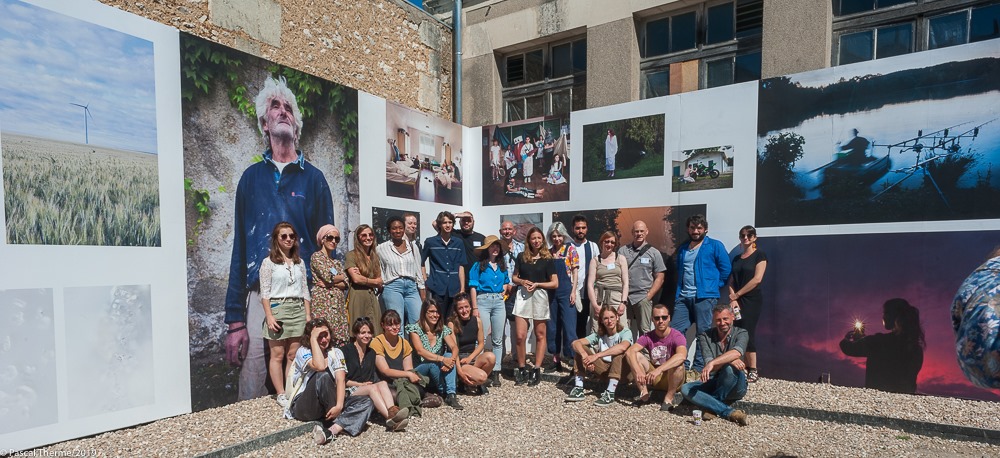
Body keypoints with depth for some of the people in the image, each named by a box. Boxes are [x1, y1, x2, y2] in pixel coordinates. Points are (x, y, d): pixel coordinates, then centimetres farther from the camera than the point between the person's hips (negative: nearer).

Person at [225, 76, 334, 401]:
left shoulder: (313, 178, 6)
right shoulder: (251, 177, 10)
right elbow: (239, 250, 8)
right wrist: (235, 320, 1)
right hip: (259, 299, 1)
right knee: (251, 402, 4)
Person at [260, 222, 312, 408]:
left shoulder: (300, 263, 12)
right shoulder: (269, 262, 0)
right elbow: (264, 292, -5)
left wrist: (308, 315, 6)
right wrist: (269, 316, -14)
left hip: (298, 310, 4)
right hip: (277, 308, -4)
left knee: (293, 355, 5)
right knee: (278, 355, 0)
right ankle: (281, 395, 8)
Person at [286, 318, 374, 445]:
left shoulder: (336, 353, 5)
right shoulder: (303, 351, -6)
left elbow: (341, 380, -10)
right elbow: (320, 367, -29)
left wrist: (339, 405, -28)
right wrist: (313, 339, -20)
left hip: (328, 404, 5)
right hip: (304, 406, -4)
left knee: (367, 403, -17)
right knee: (323, 376, -33)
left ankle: (331, 430, -37)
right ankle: (338, 421, -17)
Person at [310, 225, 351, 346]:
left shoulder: (337, 262, 19)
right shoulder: (316, 257, 1)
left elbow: (346, 284, 7)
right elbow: (329, 277, -11)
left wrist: (330, 283, -9)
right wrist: (341, 276, 7)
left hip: (339, 303, 6)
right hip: (323, 302, -6)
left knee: (341, 338, 1)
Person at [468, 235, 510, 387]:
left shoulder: (502, 266, 13)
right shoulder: (478, 265, 0)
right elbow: (473, 287, -3)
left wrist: (505, 288, 4)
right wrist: (475, 308, -10)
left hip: (499, 301, 5)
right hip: (483, 301, -4)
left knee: (497, 339, 6)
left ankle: (495, 372, 12)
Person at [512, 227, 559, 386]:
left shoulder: (547, 259, 3)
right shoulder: (521, 257, 9)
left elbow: (555, 283, 1)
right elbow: (514, 277, 16)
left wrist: (537, 284, -11)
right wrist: (522, 281, -5)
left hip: (540, 296, -1)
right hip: (522, 296, 1)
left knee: (540, 335, 7)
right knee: (520, 335, -5)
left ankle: (537, 370, 16)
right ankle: (521, 369, 9)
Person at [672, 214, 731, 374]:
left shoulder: (715, 246, 1)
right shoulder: (683, 248, 18)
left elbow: (726, 270, 0)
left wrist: (713, 286, 0)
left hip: (705, 297, -5)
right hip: (683, 297, 6)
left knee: (703, 333, 0)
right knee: (675, 331, 1)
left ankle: (698, 368, 9)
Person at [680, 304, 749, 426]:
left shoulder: (741, 333, -5)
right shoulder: (705, 336, 0)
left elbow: (737, 352, -28)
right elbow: (709, 363, -13)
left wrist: (713, 363, -41)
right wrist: (729, 360, -32)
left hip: (734, 387, -2)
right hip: (714, 383, 2)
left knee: (730, 368, -35)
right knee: (685, 389, -24)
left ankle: (712, 407, -18)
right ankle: (729, 412, -32)